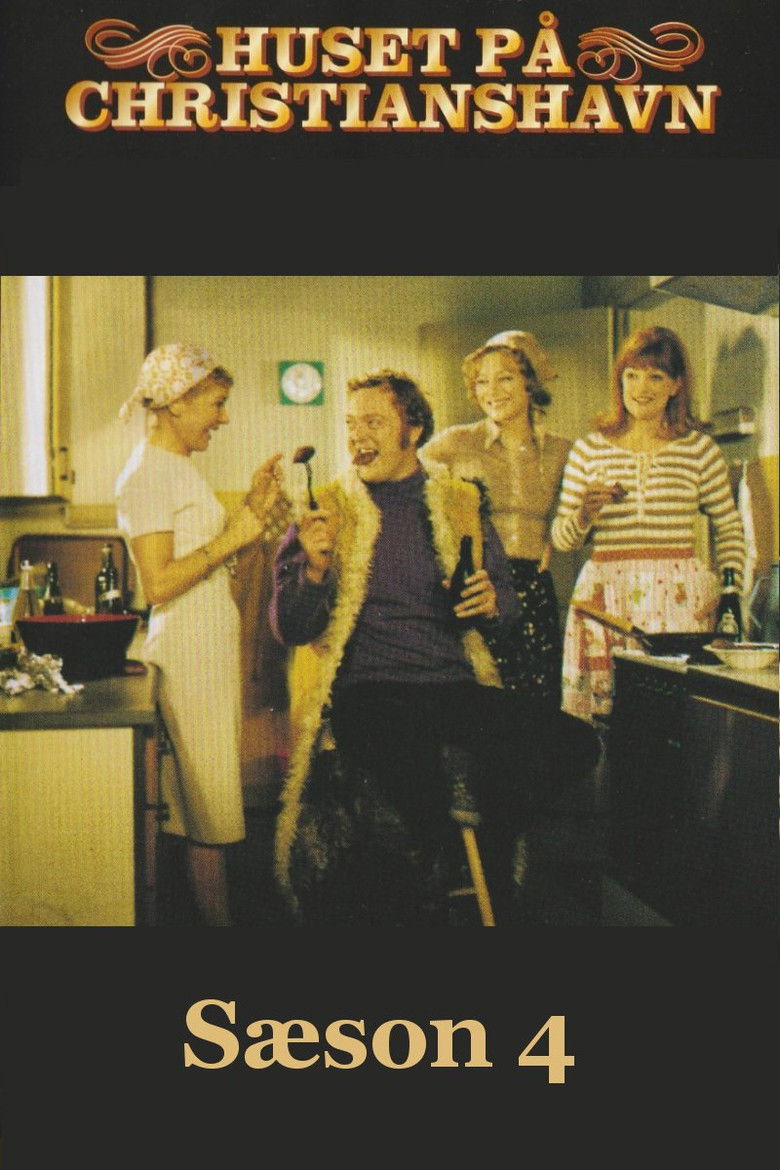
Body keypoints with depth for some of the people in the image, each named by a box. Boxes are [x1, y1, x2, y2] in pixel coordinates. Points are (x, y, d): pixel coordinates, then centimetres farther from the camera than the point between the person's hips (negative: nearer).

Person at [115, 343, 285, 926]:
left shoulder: (179, 466, 18)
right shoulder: (147, 473, -13)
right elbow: (158, 584, -19)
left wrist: (253, 506, 10)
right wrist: (230, 539, -18)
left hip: (213, 648, 10)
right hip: (190, 653, -10)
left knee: (216, 801, 12)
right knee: (210, 815, -4)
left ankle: (220, 913, 19)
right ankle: (219, 920, 5)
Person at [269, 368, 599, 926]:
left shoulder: (461, 502, 15)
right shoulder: (328, 511, 8)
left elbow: (506, 601, 22)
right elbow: (291, 630, 4)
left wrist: (492, 603, -1)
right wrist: (315, 568, -14)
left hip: (458, 687, 4)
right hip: (371, 692, -3)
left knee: (572, 747, -20)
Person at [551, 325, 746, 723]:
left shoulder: (698, 448, 6)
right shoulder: (589, 449, 8)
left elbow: (729, 528, 13)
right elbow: (561, 538, 10)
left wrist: (728, 590, 1)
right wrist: (584, 514, -9)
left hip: (678, 597, 0)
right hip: (605, 596, 1)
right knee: (604, 717, -3)